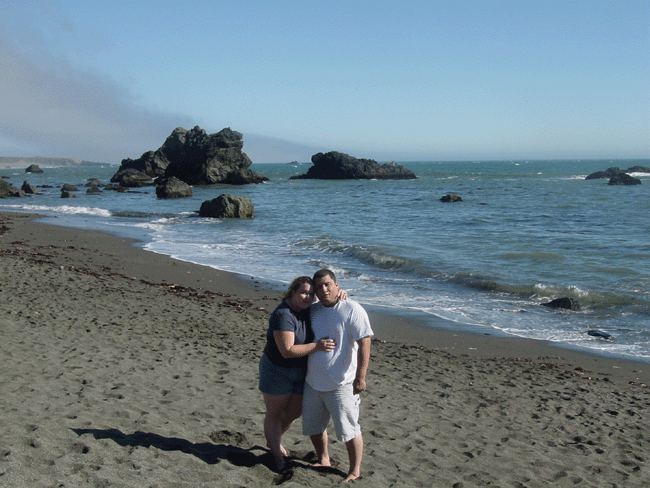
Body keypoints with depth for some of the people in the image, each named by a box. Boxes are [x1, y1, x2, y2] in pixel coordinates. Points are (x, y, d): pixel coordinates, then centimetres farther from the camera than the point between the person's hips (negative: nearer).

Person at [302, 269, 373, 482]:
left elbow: (364, 344, -17)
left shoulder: (352, 310, -13)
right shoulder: (313, 310, 8)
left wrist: (360, 377, -21)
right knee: (313, 426, 17)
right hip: (313, 382, 7)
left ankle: (355, 470, 15)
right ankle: (323, 460, 38)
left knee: (348, 430, -2)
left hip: (341, 384, -7)